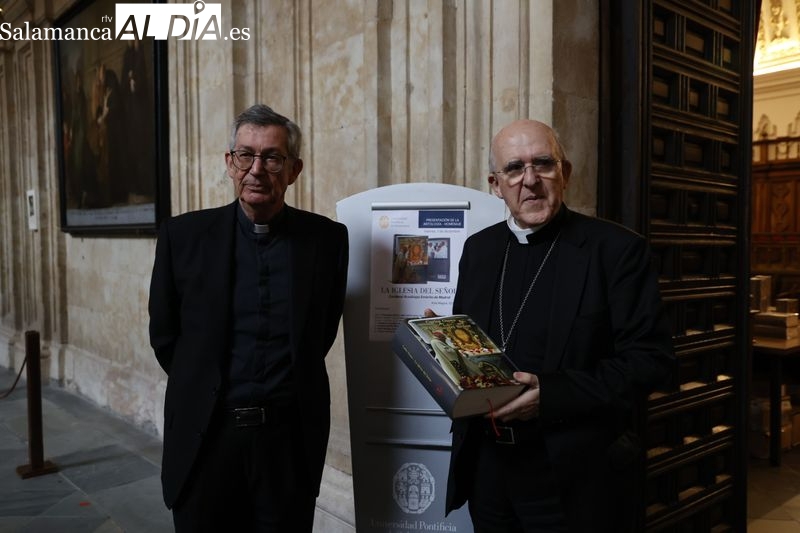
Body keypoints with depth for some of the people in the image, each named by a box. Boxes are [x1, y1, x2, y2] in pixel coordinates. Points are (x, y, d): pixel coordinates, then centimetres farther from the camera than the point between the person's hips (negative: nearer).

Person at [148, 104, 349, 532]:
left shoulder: (327, 238, -4)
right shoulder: (184, 235, -4)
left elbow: (322, 333, 6)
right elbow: (164, 335, 6)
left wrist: (281, 391, 8)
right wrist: (204, 389, 11)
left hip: (291, 436, 0)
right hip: (203, 436, 1)